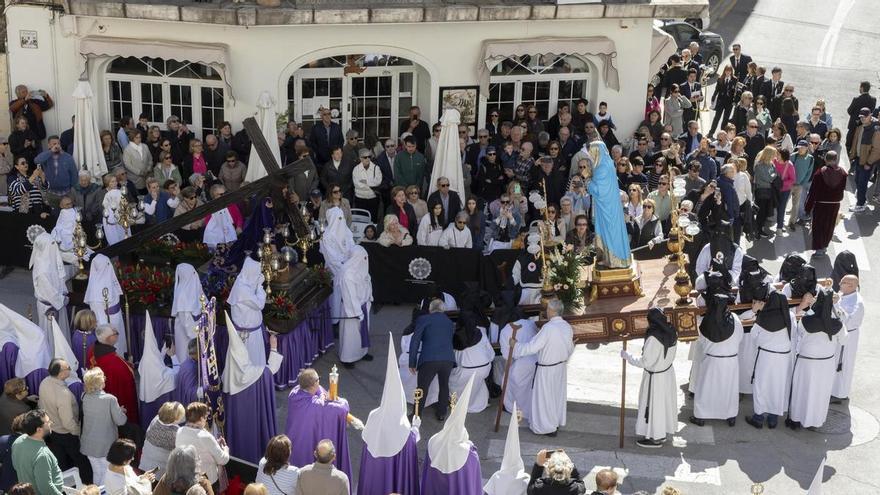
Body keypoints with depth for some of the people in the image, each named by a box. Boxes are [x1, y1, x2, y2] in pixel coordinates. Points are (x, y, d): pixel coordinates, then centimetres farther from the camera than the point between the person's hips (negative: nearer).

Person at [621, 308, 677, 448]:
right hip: (668, 372, 8)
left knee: (654, 405, 10)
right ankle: (662, 432, 38)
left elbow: (646, 362, -25)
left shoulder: (653, 338, -31)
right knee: (665, 403, 21)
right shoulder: (672, 331, -7)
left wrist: (627, 356, -15)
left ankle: (656, 438, 24)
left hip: (655, 377, -8)